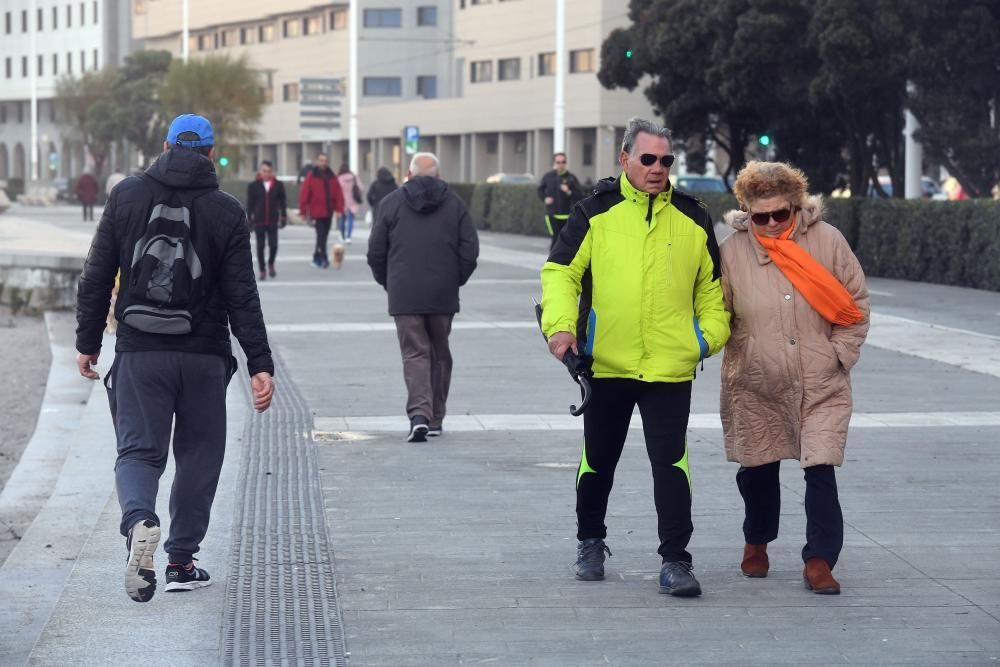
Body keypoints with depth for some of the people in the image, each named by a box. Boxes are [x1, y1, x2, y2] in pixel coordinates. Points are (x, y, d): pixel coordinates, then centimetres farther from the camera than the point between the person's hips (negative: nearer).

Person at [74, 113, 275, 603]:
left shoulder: (127, 196, 3)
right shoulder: (227, 212, -2)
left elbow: (96, 278, 3)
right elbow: (242, 297, -6)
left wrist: (87, 342, 12)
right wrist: (260, 364, -5)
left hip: (139, 354, 1)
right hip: (204, 356, 0)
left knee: (138, 450, 3)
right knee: (199, 454, 13)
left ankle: (139, 519, -28)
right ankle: (182, 560, 15)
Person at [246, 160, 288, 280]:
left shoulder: (278, 185, 3)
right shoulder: (253, 186, 1)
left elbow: (283, 202, 7)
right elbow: (250, 204, 3)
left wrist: (284, 217, 4)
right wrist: (249, 220, 0)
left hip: (273, 221, 0)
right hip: (259, 221, 0)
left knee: (273, 244, -7)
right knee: (260, 246, 3)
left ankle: (271, 264, 20)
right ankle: (262, 270, 14)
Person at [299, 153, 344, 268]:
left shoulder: (332, 177, 8)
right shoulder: (311, 176, -4)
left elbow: (338, 193, 5)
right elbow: (304, 194, -6)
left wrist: (339, 208, -4)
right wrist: (303, 211, -8)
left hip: (329, 211, 5)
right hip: (317, 211, -5)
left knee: (323, 236, 14)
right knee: (321, 235, -11)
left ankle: (317, 258, 28)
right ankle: (324, 258, -11)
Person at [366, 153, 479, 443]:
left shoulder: (391, 202, 2)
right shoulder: (454, 203, 4)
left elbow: (375, 252, 2)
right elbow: (470, 249, 0)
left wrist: (388, 283, 16)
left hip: (404, 295, -1)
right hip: (443, 296, 1)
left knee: (415, 353, -2)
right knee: (440, 354, 14)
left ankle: (419, 414, -22)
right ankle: (436, 419, 19)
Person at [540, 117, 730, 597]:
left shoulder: (692, 218, 8)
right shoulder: (596, 212, 0)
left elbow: (711, 286, 16)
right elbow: (560, 271, -2)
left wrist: (711, 334, 3)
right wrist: (560, 324, -17)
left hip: (672, 365, 0)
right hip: (606, 364, 0)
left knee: (670, 463, -8)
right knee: (598, 462, 14)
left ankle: (675, 561, -3)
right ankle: (590, 543, 34)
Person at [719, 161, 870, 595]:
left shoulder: (827, 241, -5)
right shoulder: (733, 251, -5)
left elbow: (857, 303, 3)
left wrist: (840, 355, -2)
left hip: (821, 385, -1)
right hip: (757, 385, 1)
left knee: (820, 471, -10)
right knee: (758, 469, 14)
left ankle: (819, 560, -3)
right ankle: (756, 543, 38)